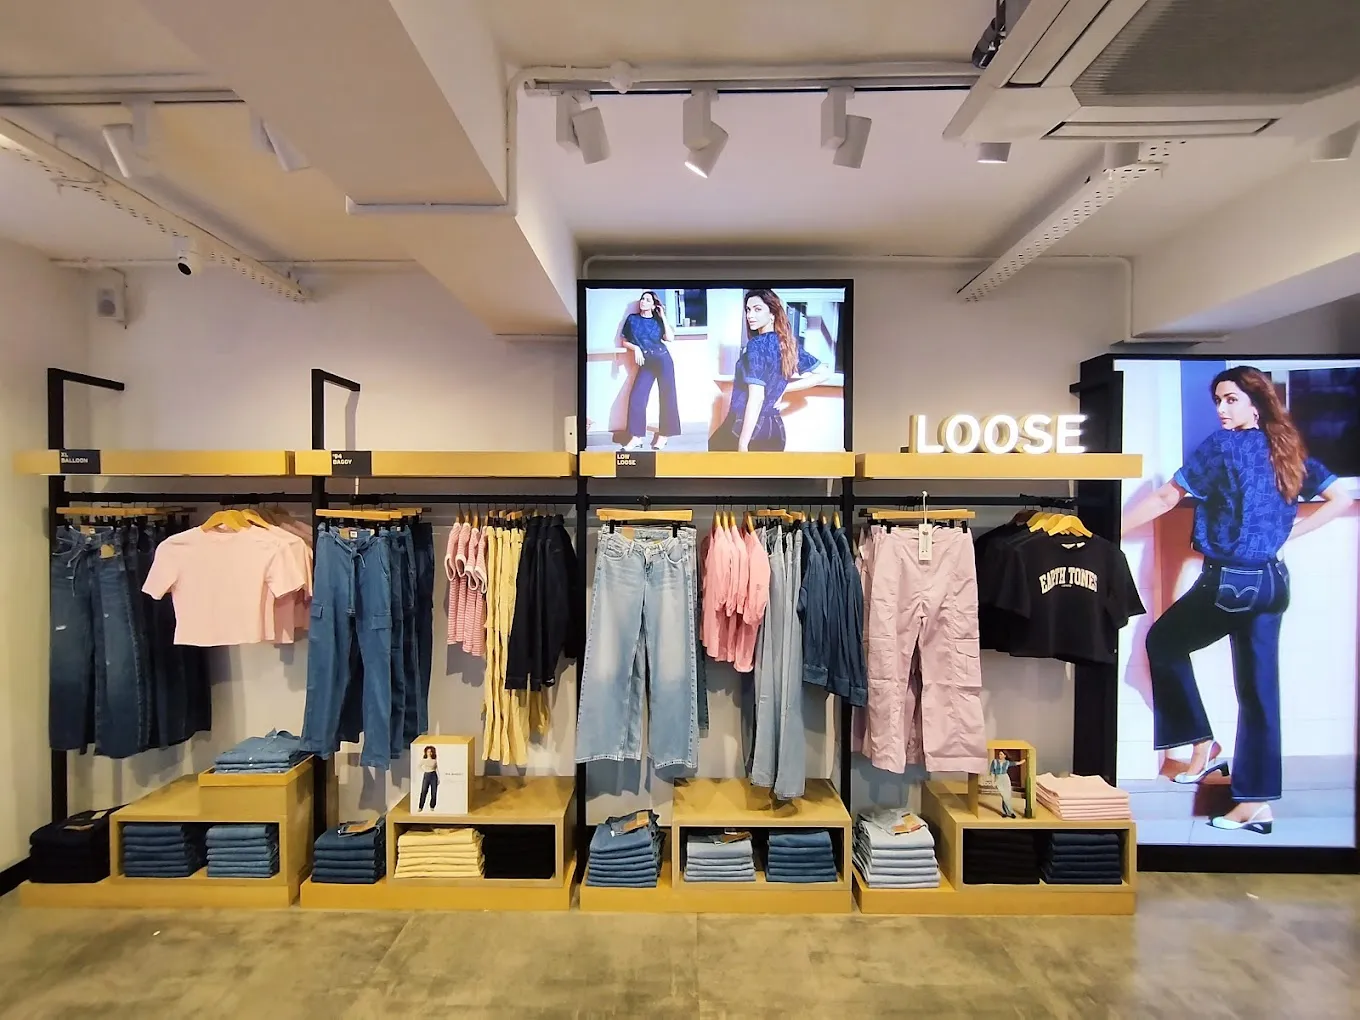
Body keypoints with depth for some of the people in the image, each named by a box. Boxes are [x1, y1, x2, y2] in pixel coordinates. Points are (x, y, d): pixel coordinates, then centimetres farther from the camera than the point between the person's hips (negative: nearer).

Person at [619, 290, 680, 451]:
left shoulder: (658, 320, 5)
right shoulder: (632, 319, 7)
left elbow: (670, 338, -8)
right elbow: (624, 341, 11)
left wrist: (663, 316, -6)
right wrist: (636, 348, -8)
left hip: (663, 360, -1)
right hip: (646, 364, 1)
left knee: (667, 396, -3)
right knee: (636, 397, -10)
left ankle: (664, 435, 5)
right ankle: (637, 437, -6)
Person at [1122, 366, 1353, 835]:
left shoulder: (1223, 446, -11)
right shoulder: (1289, 451, 9)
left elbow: (1164, 500, -13)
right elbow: (1340, 500, 13)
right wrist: (1285, 532, 12)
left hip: (1228, 583, -7)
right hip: (1272, 582, 7)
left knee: (1163, 643, 17)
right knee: (1258, 687, 10)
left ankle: (1203, 746, 19)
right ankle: (1257, 802, 16)